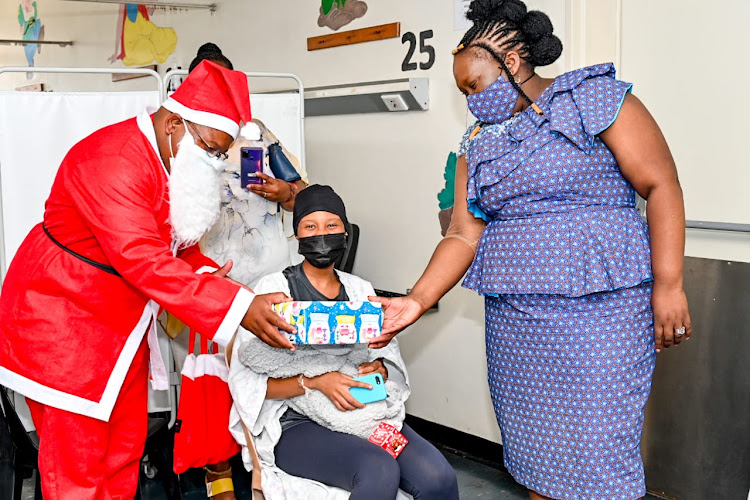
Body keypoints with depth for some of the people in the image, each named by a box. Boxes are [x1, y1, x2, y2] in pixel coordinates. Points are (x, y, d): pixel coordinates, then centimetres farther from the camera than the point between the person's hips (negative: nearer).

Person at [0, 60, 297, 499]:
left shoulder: (173, 161, 5)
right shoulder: (114, 161, -26)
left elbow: (173, 241, 14)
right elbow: (142, 260, -35)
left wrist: (205, 272, -9)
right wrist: (238, 307, -39)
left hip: (121, 322, 9)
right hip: (62, 319, -9)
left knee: (126, 446, 13)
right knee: (77, 459, -3)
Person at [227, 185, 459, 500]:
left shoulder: (360, 290, 15)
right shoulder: (273, 290, 0)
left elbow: (391, 360, 16)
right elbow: (248, 381, -6)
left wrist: (378, 368, -8)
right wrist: (315, 382, -19)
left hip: (368, 412, 4)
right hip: (297, 423, -4)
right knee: (380, 472, -33)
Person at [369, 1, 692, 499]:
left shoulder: (598, 99, -2)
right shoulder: (478, 143, 13)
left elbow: (661, 186, -5)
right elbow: (464, 235, 8)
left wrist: (669, 286, -11)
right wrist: (416, 301, -6)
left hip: (601, 308, -5)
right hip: (514, 317, 5)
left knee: (599, 453, -5)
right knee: (534, 451, 10)